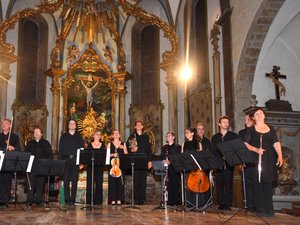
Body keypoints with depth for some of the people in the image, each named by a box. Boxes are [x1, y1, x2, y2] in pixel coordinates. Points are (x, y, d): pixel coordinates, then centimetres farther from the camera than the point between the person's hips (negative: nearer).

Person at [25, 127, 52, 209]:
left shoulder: (46, 143, 12)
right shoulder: (29, 144, 17)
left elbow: (49, 155, 6)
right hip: (32, 168, 0)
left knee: (40, 184, 1)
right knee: (31, 184, -7)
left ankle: (38, 201, 10)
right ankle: (29, 202, -7)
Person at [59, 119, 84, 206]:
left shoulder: (79, 137, 11)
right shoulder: (64, 136, 11)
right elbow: (60, 149, 8)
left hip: (75, 160, 0)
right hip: (66, 160, 0)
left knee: (74, 181, 1)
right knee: (66, 181, -1)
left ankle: (72, 200, 6)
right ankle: (67, 200, 3)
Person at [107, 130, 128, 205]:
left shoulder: (123, 144, 13)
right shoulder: (110, 144, 10)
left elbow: (126, 154, 7)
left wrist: (123, 148, -7)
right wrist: (112, 154, -13)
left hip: (120, 165, 1)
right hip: (112, 164, -1)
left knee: (120, 181, -3)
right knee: (112, 182, -5)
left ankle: (119, 199, 3)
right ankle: (113, 199, 1)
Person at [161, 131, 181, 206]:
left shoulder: (178, 147, 7)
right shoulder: (164, 147, 21)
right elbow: (161, 157, 14)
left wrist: (170, 161, -16)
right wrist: (164, 161, -8)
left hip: (175, 168, -3)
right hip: (167, 168, 3)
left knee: (176, 184, -6)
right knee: (168, 185, -2)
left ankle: (176, 201, 0)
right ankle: (169, 201, 3)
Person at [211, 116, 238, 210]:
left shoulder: (233, 136, 8)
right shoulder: (215, 137, 14)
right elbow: (213, 151, 6)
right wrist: (220, 158, -10)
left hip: (229, 163, -2)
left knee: (228, 183, -3)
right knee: (219, 184, 1)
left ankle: (228, 204, 3)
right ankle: (221, 203, 8)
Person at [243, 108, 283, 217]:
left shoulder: (271, 129, 12)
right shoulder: (251, 129, 3)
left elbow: (276, 143, 5)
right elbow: (245, 144, -2)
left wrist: (280, 156, -8)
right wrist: (256, 149, -17)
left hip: (269, 160, 2)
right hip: (256, 160, -2)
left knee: (268, 184, 4)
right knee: (258, 184, -2)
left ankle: (269, 209, 11)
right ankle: (261, 209, 5)